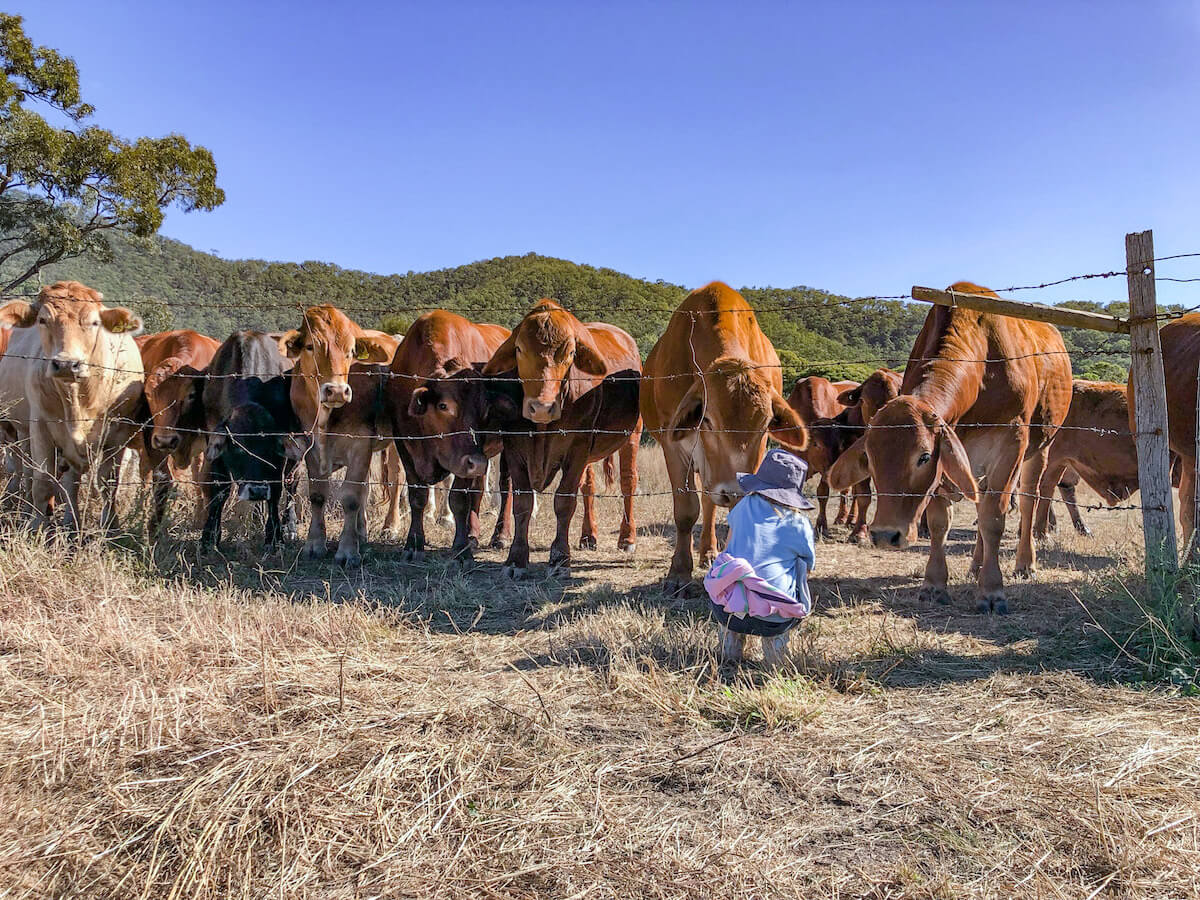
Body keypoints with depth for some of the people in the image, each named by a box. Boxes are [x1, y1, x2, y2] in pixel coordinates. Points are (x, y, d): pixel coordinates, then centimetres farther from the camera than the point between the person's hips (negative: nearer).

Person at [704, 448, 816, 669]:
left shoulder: (744, 506, 10)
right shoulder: (800, 524, 4)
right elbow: (807, 569, 17)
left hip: (728, 610, 1)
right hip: (775, 620, -1)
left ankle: (730, 641, 19)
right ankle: (775, 640, 11)